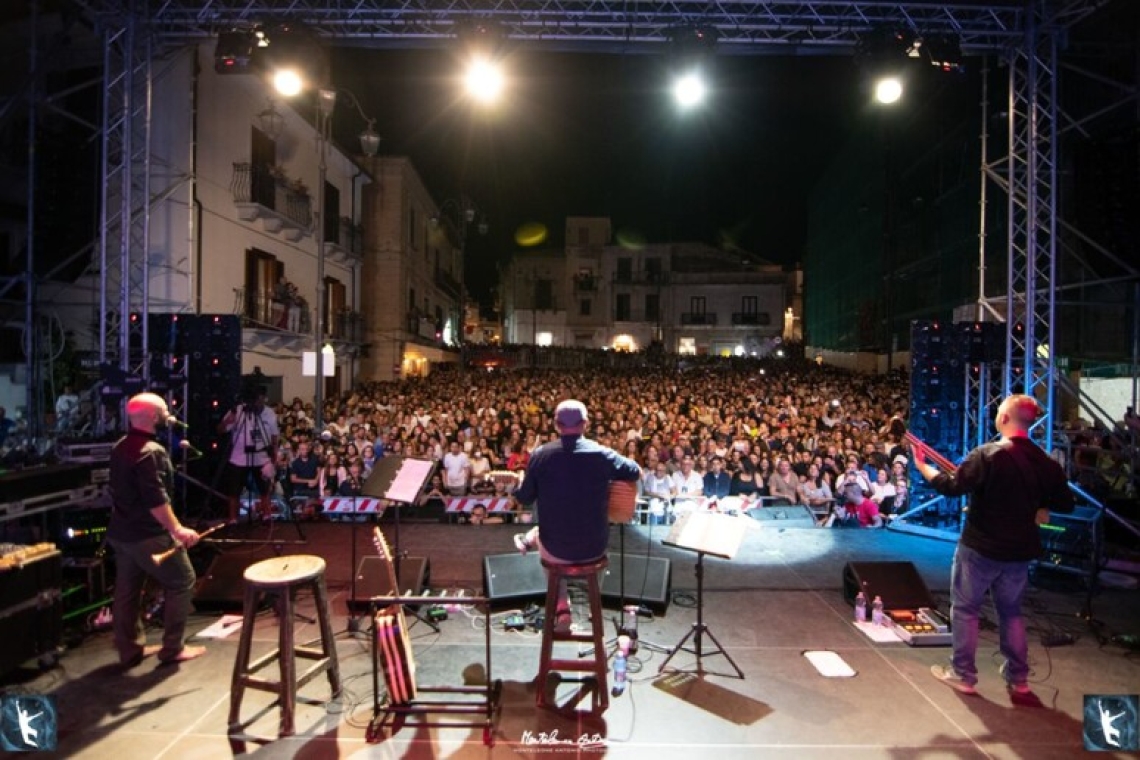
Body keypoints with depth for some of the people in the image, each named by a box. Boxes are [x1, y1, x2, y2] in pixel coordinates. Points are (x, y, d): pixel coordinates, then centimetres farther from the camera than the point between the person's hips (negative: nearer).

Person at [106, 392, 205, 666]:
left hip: (120, 531, 10)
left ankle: (131, 649, 26)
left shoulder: (121, 446, 9)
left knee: (126, 591, 15)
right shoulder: (151, 451, -21)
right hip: (148, 534, -10)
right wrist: (177, 529, -25)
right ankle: (172, 648, 8)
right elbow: (155, 498, -27)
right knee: (182, 582, 2)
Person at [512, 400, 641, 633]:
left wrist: (519, 489, 22)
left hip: (556, 550, 0)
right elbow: (636, 473, 6)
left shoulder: (540, 454, -12)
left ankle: (561, 609, 28)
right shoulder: (602, 454, -12)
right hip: (595, 548, 0)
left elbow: (524, 500, -1)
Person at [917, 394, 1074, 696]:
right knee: (1011, 611, 21)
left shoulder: (987, 455, -20)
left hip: (980, 547, -6)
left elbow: (951, 486, -22)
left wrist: (921, 465, -9)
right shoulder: (1045, 462, 0)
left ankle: (963, 674, 15)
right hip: (1020, 550, 6)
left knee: (965, 608, 8)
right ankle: (1018, 677, 30)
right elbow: (1066, 504, 9)